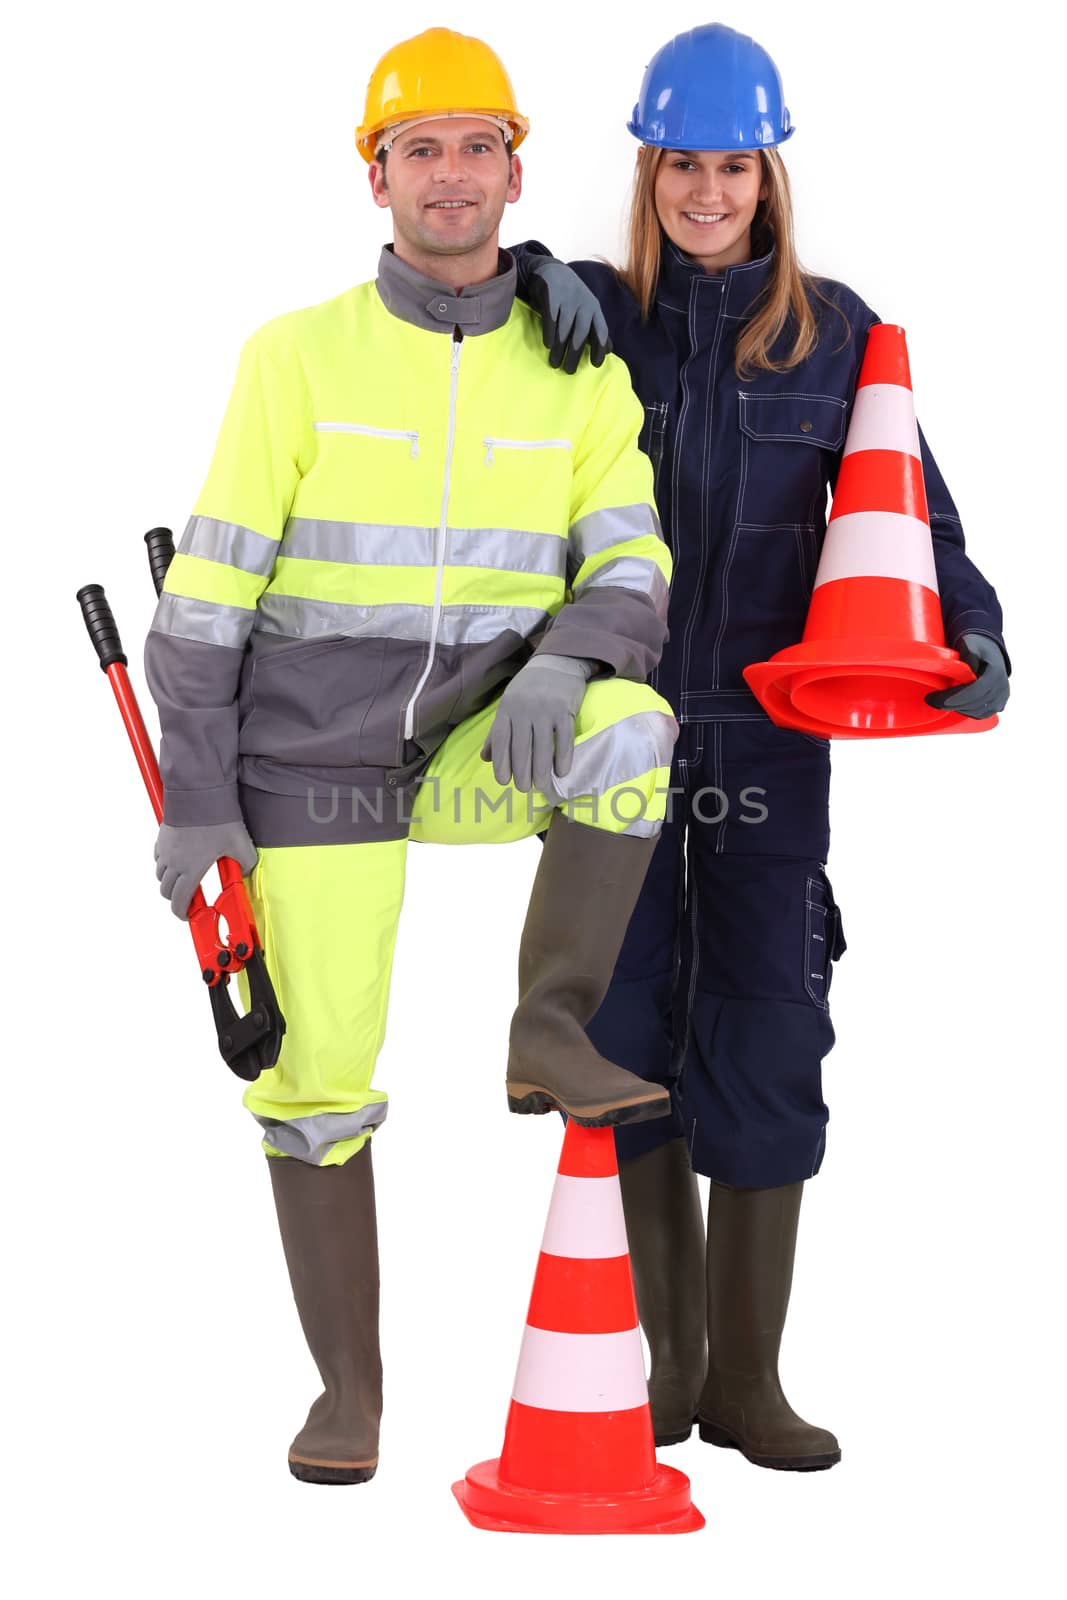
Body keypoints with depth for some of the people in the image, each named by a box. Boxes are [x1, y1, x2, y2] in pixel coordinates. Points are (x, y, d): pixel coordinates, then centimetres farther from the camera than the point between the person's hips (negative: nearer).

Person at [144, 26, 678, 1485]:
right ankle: (349, 1390, 14)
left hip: (477, 746, 2)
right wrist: (194, 801, -9)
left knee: (629, 724, -30)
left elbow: (633, 573, -7)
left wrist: (559, 659, -30)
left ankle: (550, 1034, -16)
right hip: (314, 759, -1)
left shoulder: (578, 375, 1)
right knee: (321, 1080, -3)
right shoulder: (298, 358, -5)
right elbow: (210, 588, -5)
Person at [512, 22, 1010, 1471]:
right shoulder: (595, 317, 5)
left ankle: (745, 1378, 8)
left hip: (768, 740, 0)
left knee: (768, 1049, -2)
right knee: (628, 1036, 3)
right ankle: (664, 1362, 16)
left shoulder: (836, 332, 6)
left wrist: (971, 623, -13)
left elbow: (912, 509, 5)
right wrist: (535, 274, -14)